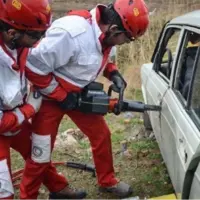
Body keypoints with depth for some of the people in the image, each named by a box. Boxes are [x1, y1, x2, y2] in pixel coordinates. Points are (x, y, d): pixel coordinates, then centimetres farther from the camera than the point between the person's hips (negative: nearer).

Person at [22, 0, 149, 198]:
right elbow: (33, 67, -31)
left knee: (101, 135, 12)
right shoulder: (72, 33, -36)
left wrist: (113, 73, -7)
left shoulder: (104, 34, -10)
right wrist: (62, 96, -22)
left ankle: (107, 182, 34)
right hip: (51, 97, -7)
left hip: (79, 95, 7)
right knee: (41, 154, 3)